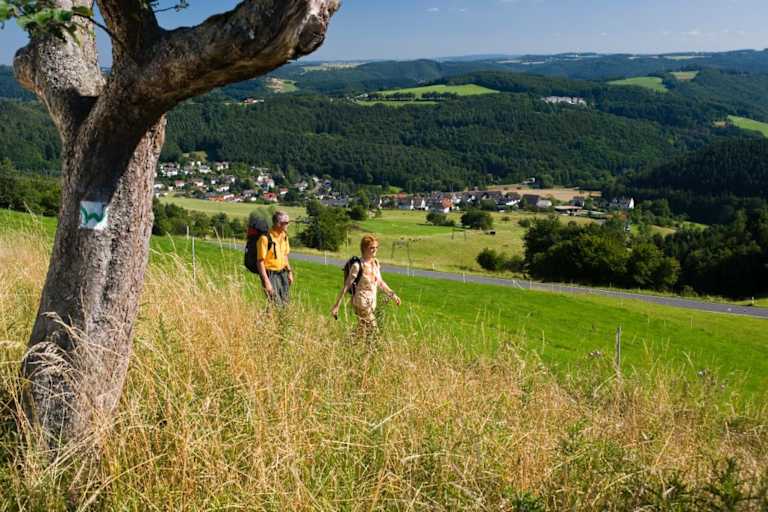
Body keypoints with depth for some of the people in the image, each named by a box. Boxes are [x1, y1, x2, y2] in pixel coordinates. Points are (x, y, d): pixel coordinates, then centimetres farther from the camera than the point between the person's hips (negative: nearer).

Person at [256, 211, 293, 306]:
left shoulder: (284, 236, 5)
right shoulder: (265, 238, -20)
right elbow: (260, 262, -18)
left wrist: (289, 272, 15)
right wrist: (266, 282, -21)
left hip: (283, 273, 7)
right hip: (271, 274, -7)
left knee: (285, 302, 10)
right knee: (276, 305, -9)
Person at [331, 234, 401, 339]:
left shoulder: (375, 263, 5)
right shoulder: (358, 266, -16)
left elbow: (380, 282, 17)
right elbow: (346, 285, -15)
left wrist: (392, 295, 15)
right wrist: (337, 305, -15)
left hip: (372, 303, 7)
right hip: (361, 302, -7)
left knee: (363, 332, 11)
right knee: (374, 330, -9)